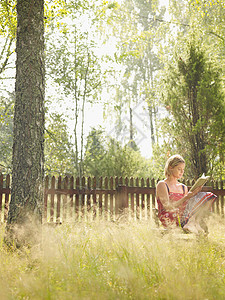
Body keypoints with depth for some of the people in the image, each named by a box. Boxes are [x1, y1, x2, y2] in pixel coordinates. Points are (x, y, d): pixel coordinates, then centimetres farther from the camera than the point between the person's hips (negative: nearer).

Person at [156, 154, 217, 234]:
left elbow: (187, 207, 17)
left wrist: (194, 194, 1)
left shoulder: (184, 187, 22)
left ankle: (192, 223, -28)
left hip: (182, 217, 7)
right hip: (169, 220, -7)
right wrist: (186, 197, -16)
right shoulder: (162, 185, 2)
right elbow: (167, 207, -9)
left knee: (208, 196, -12)